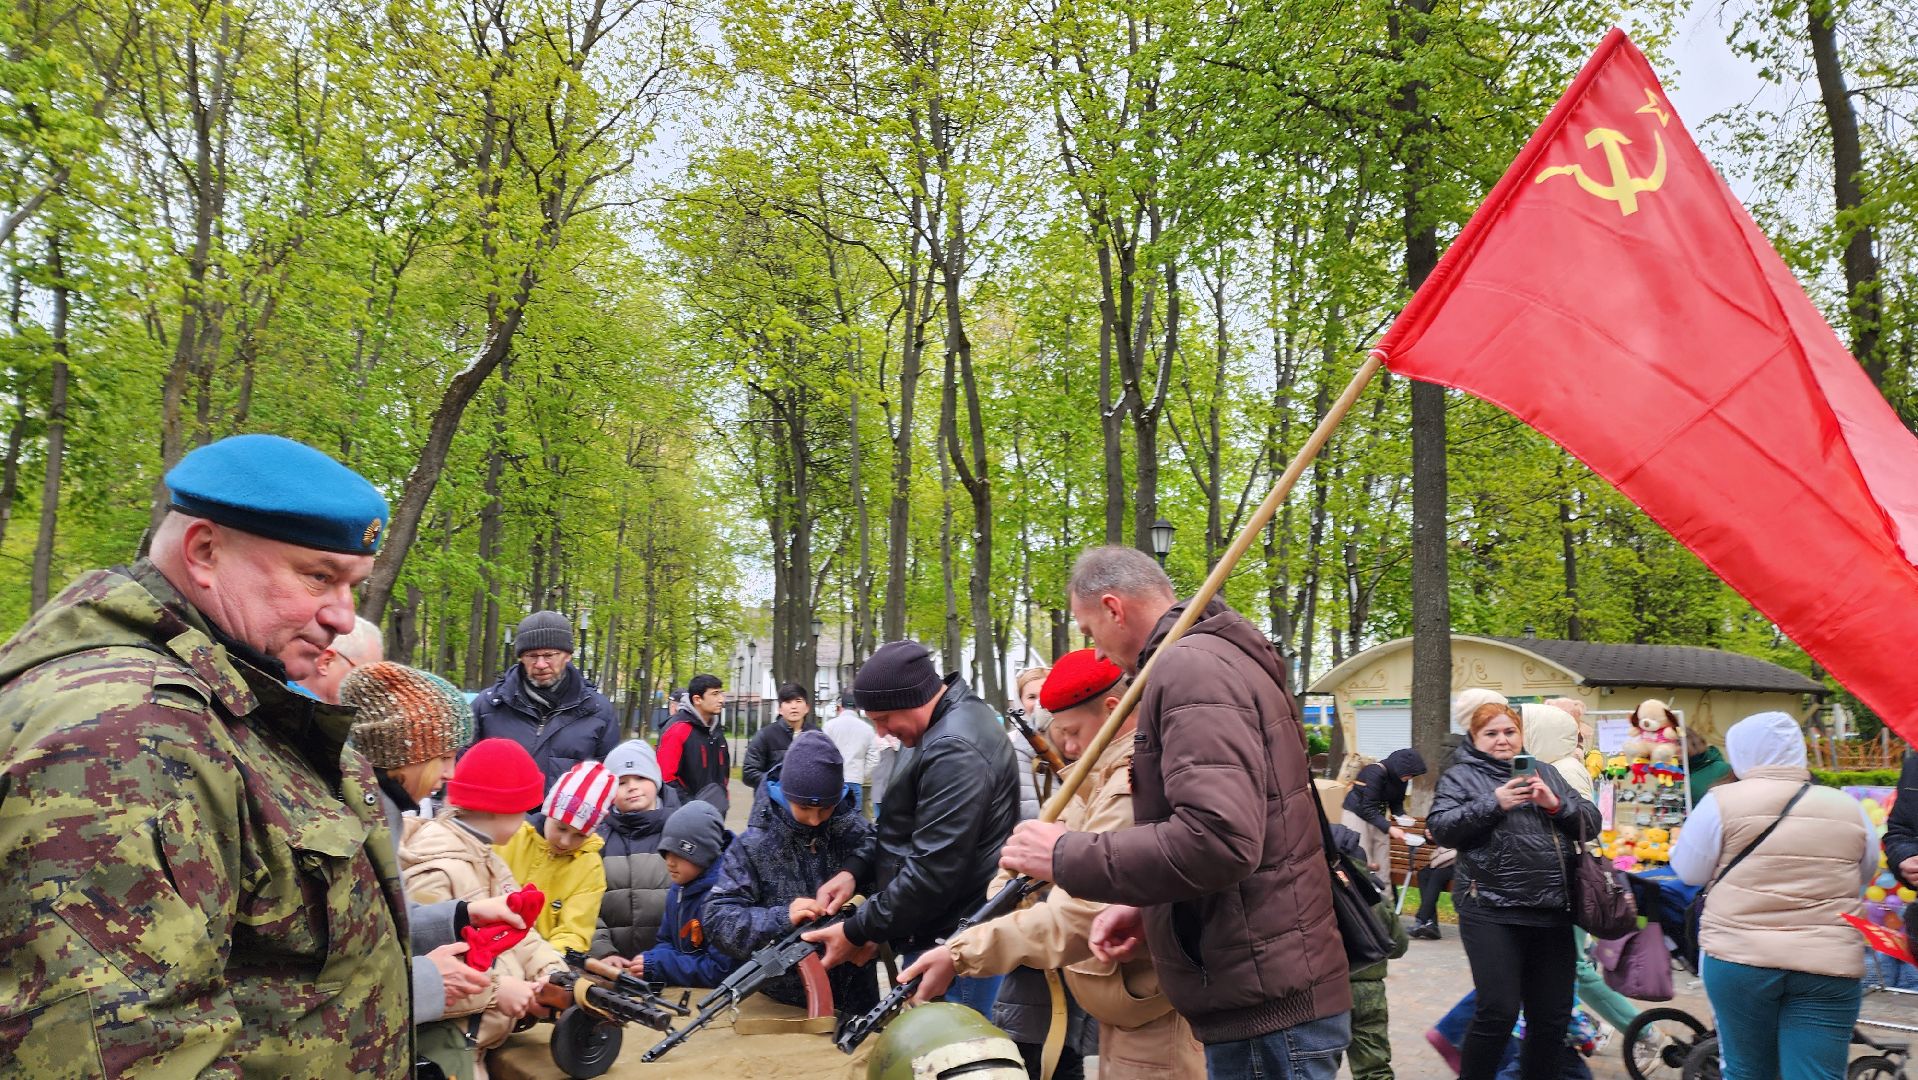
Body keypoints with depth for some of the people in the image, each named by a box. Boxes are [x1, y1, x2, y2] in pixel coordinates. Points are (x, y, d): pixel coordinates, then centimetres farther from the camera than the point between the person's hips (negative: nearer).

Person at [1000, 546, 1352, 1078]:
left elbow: (1217, 838, -29)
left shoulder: (1192, 665, -16)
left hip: (1267, 1003, -10)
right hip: (1267, 991, 10)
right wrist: (1148, 905, 11)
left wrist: (1066, 855, -18)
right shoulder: (1216, 657, 17)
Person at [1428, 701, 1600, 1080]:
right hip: (1491, 912, -5)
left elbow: (1591, 823, 13)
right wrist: (1492, 804, -17)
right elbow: (1439, 828, -10)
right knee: (1498, 1011, -8)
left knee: (1552, 1016, 10)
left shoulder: (1546, 773, 17)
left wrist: (1556, 804, -6)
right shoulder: (1461, 776, 4)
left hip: (1552, 911, 5)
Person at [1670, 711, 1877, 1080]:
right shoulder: (1847, 807, 7)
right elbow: (1866, 873, 19)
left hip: (1738, 957, -1)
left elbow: (1689, 871, 2)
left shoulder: (1723, 800, -4)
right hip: (1828, 965, 2)